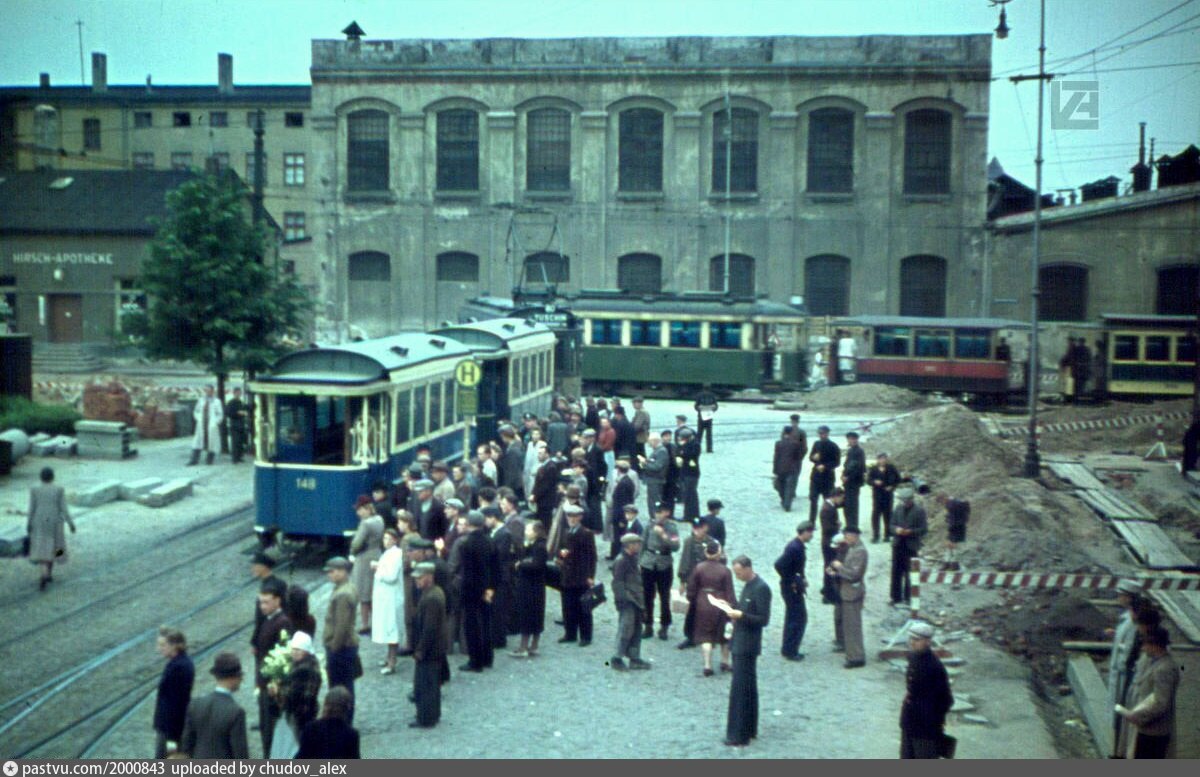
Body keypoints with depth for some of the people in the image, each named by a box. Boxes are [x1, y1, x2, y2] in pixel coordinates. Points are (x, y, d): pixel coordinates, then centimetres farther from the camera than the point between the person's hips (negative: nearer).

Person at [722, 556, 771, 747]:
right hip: (739, 643, 9)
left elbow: (763, 619, -19)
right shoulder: (748, 586, 12)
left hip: (747, 646, -9)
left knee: (740, 690, -7)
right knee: (748, 688, 16)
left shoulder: (761, 588, -17)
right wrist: (733, 610, 4)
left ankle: (739, 735, -3)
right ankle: (749, 729, 24)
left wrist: (741, 615, -25)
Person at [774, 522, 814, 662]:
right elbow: (779, 565, -30)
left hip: (794, 587, 10)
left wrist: (801, 579, 8)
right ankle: (790, 651, 6)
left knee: (793, 618, 18)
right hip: (792, 588, -10)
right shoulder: (794, 547, -24)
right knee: (799, 619, -2)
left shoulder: (798, 545, 6)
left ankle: (788, 650, 28)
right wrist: (791, 582, -20)